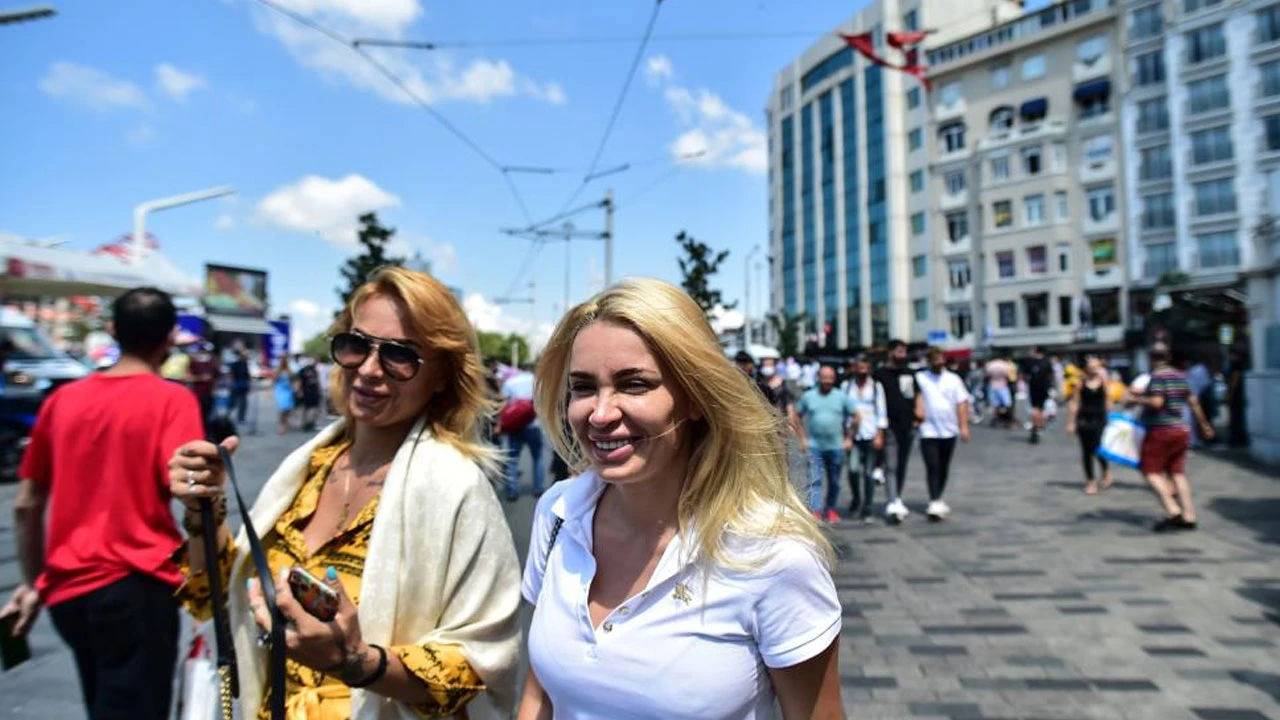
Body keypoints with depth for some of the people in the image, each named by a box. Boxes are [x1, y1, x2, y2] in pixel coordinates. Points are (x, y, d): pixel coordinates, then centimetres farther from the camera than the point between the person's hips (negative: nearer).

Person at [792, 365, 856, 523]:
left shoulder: (842, 397, 4)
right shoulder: (808, 396, 3)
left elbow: (855, 417, 10)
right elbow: (796, 417, 10)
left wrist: (849, 438, 5)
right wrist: (802, 438, 3)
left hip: (836, 446, 1)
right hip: (814, 446, -1)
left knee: (834, 481, 10)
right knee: (815, 479, -9)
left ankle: (830, 509, 25)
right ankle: (815, 511, -11)